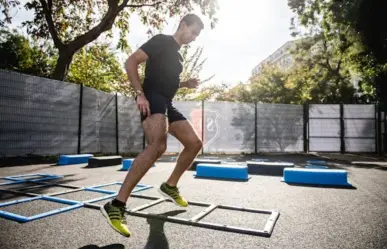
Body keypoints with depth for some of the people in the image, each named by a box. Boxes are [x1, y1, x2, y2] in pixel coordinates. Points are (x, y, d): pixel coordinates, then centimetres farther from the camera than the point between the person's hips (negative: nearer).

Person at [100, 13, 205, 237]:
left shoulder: (178, 55, 26)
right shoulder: (162, 41, -1)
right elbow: (131, 62, -11)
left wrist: (186, 84, 17)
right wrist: (140, 94, -21)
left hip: (167, 103, 10)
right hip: (152, 99, -10)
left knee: (195, 143, 4)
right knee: (158, 146, -33)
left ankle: (170, 186, 19)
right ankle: (116, 205, -28)